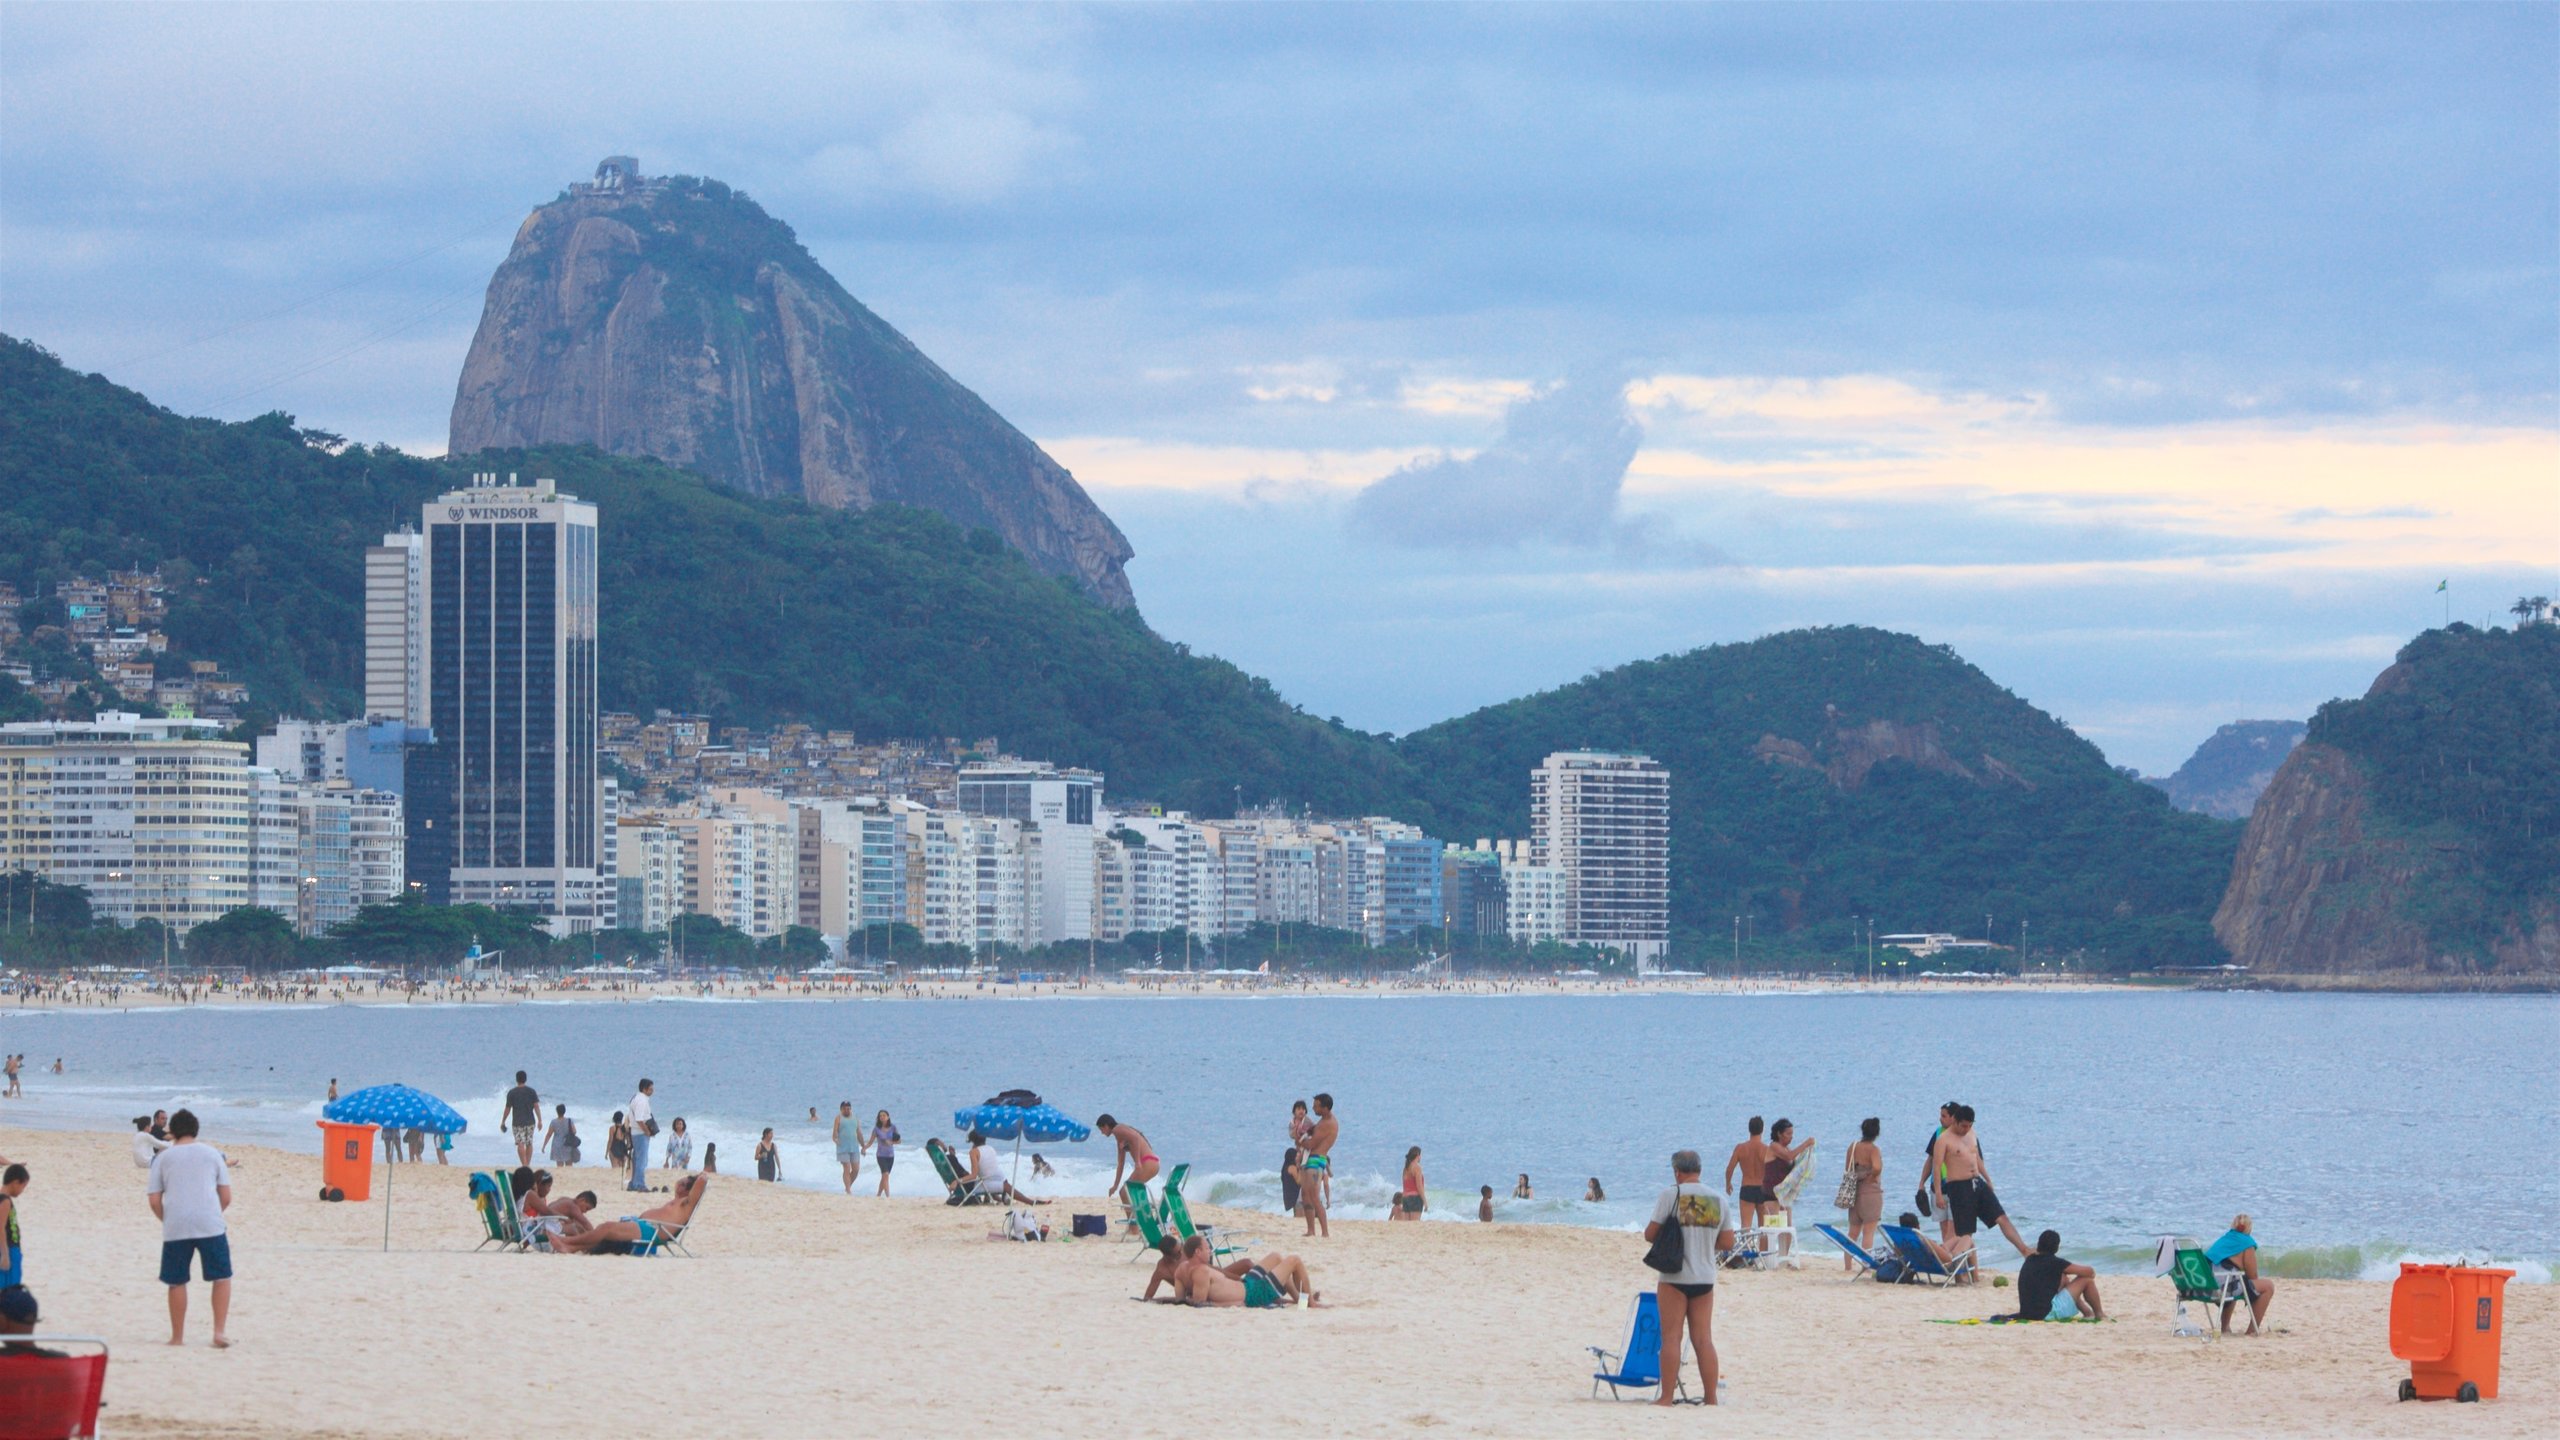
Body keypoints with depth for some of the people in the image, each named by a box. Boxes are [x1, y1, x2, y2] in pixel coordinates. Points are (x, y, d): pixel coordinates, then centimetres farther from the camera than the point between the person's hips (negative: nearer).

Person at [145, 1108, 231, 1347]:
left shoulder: (163, 1158, 10)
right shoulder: (212, 1154, 11)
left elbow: (154, 1200, 6)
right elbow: (226, 1196, 9)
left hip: (175, 1228, 0)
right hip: (210, 1224, 0)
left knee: (177, 1282, 9)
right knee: (221, 1277, 9)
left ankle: (177, 1337, 14)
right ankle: (220, 1331, 0)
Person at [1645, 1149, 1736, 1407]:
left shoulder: (1671, 1196, -9)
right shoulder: (1718, 1200, 4)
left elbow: (1650, 1234, -7)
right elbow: (1727, 1243, 6)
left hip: (1674, 1277, -4)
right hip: (1705, 1278, 4)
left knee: (1671, 1337, 0)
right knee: (1704, 1339, 7)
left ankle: (1667, 1396, -2)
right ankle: (1710, 1397, 6)